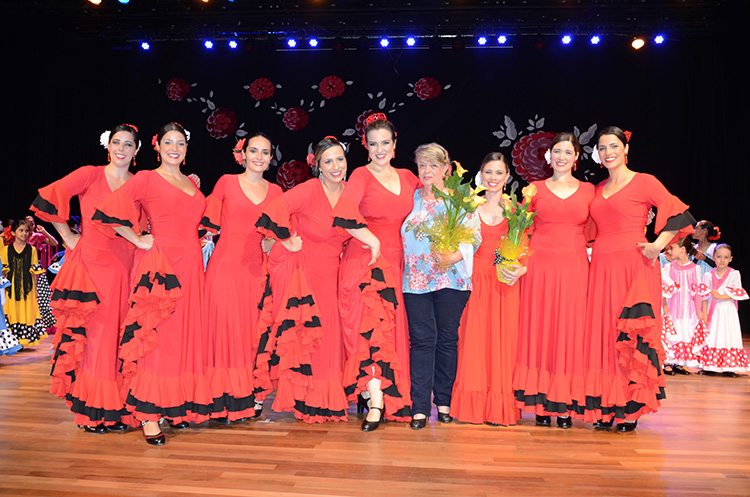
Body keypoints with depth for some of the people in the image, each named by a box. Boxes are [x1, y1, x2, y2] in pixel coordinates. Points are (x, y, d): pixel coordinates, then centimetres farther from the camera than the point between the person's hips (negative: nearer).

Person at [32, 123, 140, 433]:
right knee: (90, 335, 0)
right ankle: (92, 410, 11)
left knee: (120, 335, 4)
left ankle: (118, 409, 14)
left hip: (124, 268, 3)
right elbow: (48, 198, -2)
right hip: (90, 262, -2)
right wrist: (68, 236, 0)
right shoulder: (90, 175, 3)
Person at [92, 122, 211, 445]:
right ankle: (149, 415, 3)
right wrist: (138, 240, -8)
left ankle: (178, 407, 20)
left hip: (190, 266, 6)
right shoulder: (146, 179, 0)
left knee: (186, 336, 8)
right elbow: (108, 212, -8)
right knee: (155, 336, -5)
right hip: (159, 265, -6)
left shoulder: (191, 183, 18)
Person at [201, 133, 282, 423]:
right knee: (224, 330, -2)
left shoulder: (275, 191, 12)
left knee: (251, 332, 5)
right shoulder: (227, 182, 4)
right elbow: (209, 224, 6)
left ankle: (245, 399, 17)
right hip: (225, 266, -3)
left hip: (255, 270, 3)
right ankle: (222, 402, 8)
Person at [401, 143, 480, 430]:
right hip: (415, 280, 2)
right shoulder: (410, 198, 14)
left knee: (447, 339, 5)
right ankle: (420, 406, 4)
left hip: (451, 279, -1)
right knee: (421, 339, -2)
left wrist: (452, 257, -17)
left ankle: (444, 401, 20)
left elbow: (473, 237, -2)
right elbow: (400, 236, 19)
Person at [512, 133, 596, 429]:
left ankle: (565, 405, 11)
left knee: (570, 332, 1)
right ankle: (541, 403, 9)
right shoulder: (535, 189, 8)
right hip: (540, 266, -1)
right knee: (539, 330, 0)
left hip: (574, 268, 1)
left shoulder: (589, 190, 11)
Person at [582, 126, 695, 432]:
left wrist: (657, 246, -13)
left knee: (631, 337, -4)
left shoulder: (644, 182, 0)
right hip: (602, 269, 5)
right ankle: (606, 408, 11)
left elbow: (680, 215, -5)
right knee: (601, 333, 3)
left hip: (633, 266, -5)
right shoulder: (598, 189, 17)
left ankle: (630, 409, 7)